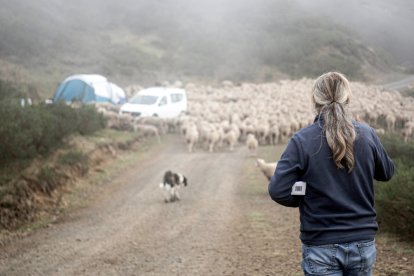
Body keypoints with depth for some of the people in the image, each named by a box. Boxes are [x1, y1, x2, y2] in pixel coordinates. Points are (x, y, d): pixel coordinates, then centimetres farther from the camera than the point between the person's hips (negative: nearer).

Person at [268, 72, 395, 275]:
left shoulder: (302, 140, -12)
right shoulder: (366, 134, -3)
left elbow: (278, 191, -15)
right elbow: (386, 172, 13)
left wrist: (305, 200, 3)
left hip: (321, 247, -3)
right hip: (363, 244, 3)